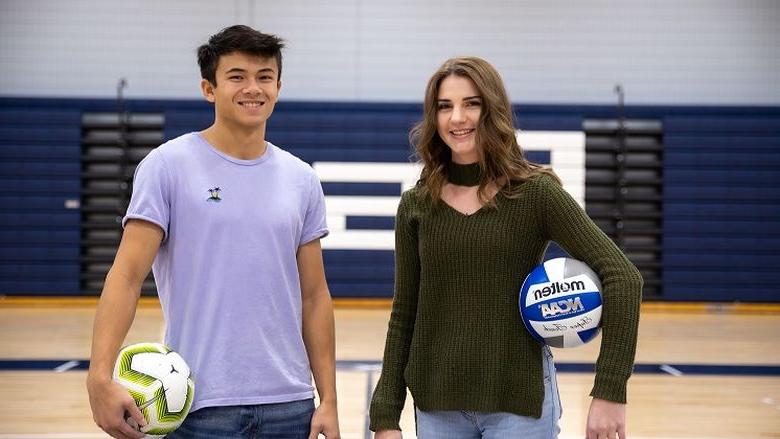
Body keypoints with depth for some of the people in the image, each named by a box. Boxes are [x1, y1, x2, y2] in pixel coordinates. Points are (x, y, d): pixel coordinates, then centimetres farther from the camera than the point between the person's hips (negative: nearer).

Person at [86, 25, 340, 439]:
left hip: (290, 405, 4)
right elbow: (126, 276, -10)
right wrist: (100, 376, -22)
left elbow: (314, 296, 10)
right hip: (200, 405, -4)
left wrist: (328, 400, 5)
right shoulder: (168, 166, -4)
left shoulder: (301, 180, 8)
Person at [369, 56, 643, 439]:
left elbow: (622, 279, -13)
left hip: (520, 401, -3)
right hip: (436, 403, 3)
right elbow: (404, 314, 8)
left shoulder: (535, 192, -7)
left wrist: (610, 392, -19)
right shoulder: (417, 205, 3)